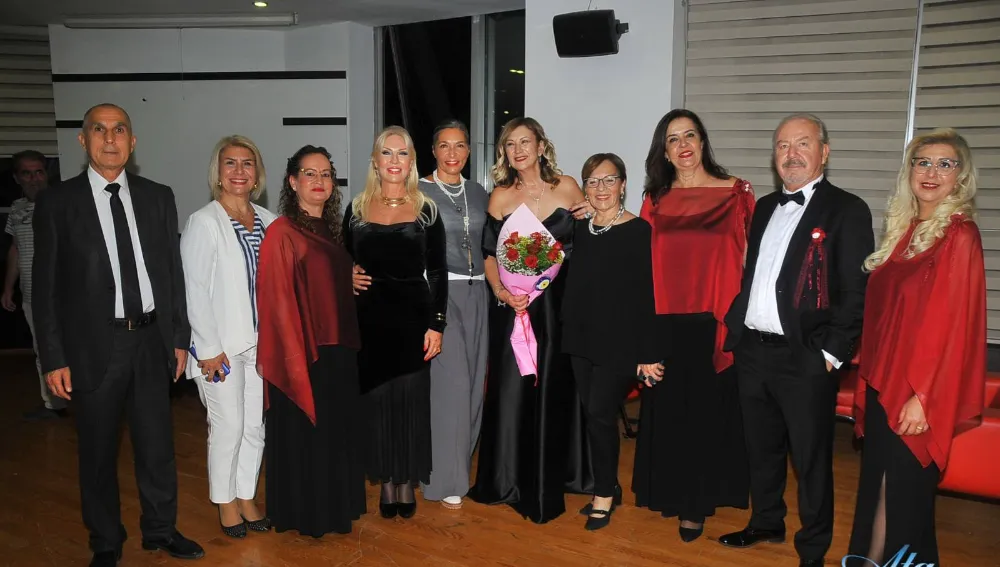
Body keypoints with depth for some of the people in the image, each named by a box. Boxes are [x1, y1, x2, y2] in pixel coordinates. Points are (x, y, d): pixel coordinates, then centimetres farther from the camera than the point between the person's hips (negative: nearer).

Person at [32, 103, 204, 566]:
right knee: (98, 452, 12)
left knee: (157, 444, 13)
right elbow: (45, 287, -3)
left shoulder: (158, 197, 4)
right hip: (93, 346, -2)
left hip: (151, 341, 2)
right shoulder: (56, 203, -3)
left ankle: (161, 529, 33)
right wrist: (54, 358, -6)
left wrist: (180, 337, 6)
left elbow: (173, 271, 7)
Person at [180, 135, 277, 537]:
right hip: (221, 346, -5)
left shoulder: (267, 221, 5)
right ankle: (225, 502, 23)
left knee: (255, 425, 11)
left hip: (261, 342, 5)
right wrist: (208, 348, -13)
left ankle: (246, 497, 28)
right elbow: (193, 290, -11)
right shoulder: (203, 222, -9)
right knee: (228, 427, 2)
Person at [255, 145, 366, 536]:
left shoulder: (333, 230, 10)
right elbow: (278, 302, -14)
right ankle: (304, 514, 23)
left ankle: (336, 505, 32)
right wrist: (296, 359, -16)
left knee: (339, 431, 16)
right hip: (304, 353, -7)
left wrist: (351, 344, 9)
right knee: (304, 435, 6)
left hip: (339, 352, 7)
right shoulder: (281, 232, -11)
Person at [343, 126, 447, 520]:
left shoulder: (426, 211, 1)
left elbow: (438, 273, 0)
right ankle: (386, 483, 22)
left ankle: (407, 483, 21)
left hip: (413, 318, -1)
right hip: (369, 320, 1)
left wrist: (436, 324, -6)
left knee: (410, 400, 6)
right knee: (375, 400, 7)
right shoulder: (356, 209, 6)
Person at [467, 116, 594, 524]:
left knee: (557, 387, 8)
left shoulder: (566, 187, 1)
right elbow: (490, 255, 3)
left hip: (558, 301, 0)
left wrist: (594, 215, -9)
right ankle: (511, 479, 18)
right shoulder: (501, 196, 1)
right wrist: (501, 291, -13)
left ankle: (555, 476, 26)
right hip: (513, 305, 0)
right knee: (513, 389, 3)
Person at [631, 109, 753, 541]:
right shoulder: (655, 199, 8)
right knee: (666, 409, 12)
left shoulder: (736, 192, 1)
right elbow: (646, 261, 8)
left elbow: (749, 255, 0)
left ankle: (696, 504, 20)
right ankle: (669, 491, 30)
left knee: (706, 410, 6)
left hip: (714, 320, -2)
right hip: (666, 320, 3)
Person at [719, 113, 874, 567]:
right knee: (761, 448, 19)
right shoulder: (765, 207, 14)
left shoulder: (847, 210, -6)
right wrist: (734, 327, 9)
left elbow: (857, 291, -11)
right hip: (752, 350, 6)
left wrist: (832, 353, -15)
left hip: (806, 358, -6)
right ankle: (766, 523, 38)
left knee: (810, 458, 6)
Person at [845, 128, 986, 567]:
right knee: (875, 480, 15)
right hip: (881, 381, 7)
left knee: (903, 489, 5)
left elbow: (954, 321, -15)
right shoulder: (902, 229, 10)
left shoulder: (960, 235, -10)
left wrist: (924, 396, -18)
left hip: (916, 388, -7)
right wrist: (868, 376, 10)